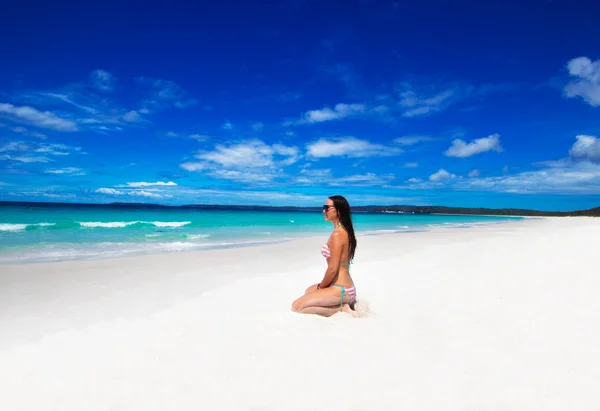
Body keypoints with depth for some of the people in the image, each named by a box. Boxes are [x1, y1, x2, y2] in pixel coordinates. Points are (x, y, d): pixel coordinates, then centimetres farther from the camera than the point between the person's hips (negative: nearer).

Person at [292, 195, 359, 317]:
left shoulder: (337, 234, -22)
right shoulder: (344, 231, 9)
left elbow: (332, 269, -22)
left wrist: (320, 287, -5)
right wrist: (321, 285, 14)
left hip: (340, 289, -10)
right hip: (345, 286, 10)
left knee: (296, 306, -7)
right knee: (309, 291, 32)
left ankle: (340, 308, -6)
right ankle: (344, 302, 13)